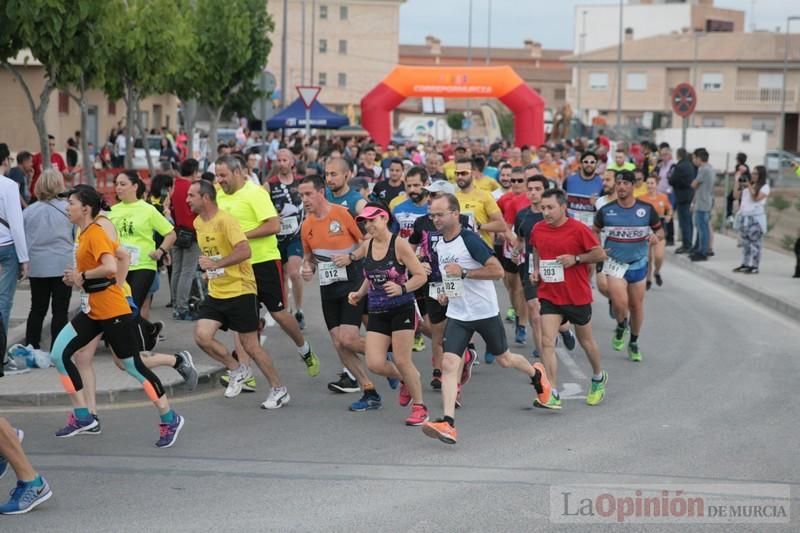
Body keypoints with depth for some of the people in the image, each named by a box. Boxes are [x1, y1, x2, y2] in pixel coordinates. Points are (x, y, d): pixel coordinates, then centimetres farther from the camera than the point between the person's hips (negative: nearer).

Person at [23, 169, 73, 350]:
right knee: (60, 310, 2)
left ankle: (31, 349, 15)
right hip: (63, 266, -2)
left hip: (37, 267, 3)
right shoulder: (68, 209, -6)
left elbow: (22, 239, 7)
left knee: (37, 310, 13)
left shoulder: (28, 211, -1)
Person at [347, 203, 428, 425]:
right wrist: (359, 294, 7)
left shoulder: (399, 244, -11)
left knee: (402, 361, -4)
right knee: (374, 364, -5)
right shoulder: (368, 245, 6)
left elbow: (420, 276, -11)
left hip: (402, 309, -5)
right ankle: (405, 381, 26)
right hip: (377, 312, 5)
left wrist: (402, 289, -26)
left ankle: (419, 407, 15)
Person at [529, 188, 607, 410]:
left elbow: (600, 254, -7)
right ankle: (551, 395, -15)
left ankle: (598, 378, 43)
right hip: (549, 296, 3)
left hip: (578, 296, -3)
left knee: (586, 340, 16)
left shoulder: (578, 229, -13)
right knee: (547, 342, -13)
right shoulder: (538, 229, -1)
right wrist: (535, 271, 3)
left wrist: (575, 258, -20)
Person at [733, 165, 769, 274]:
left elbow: (756, 198, -15)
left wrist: (749, 186, -12)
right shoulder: (746, 185, 15)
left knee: (755, 243, -6)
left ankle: (754, 266, -6)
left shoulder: (764, 187, -3)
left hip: (756, 218, -7)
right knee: (745, 242, 10)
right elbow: (736, 196, 14)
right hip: (744, 216, 7)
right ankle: (745, 264, 15)